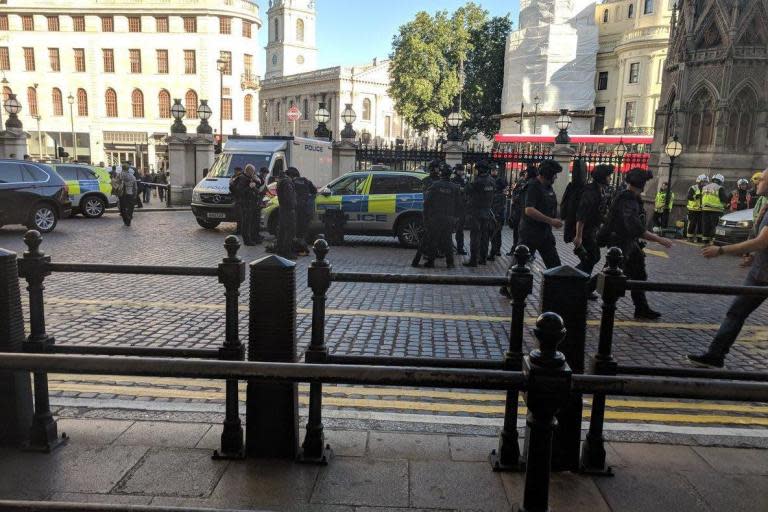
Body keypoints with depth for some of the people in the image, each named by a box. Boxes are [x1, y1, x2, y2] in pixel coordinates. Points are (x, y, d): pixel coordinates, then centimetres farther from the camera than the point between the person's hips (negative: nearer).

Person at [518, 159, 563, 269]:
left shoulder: (548, 187, 11)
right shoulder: (534, 187, -16)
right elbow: (529, 210, -27)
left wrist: (555, 221, 7)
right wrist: (551, 221, -25)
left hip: (545, 232, 8)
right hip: (530, 232, -8)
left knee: (554, 264, 9)